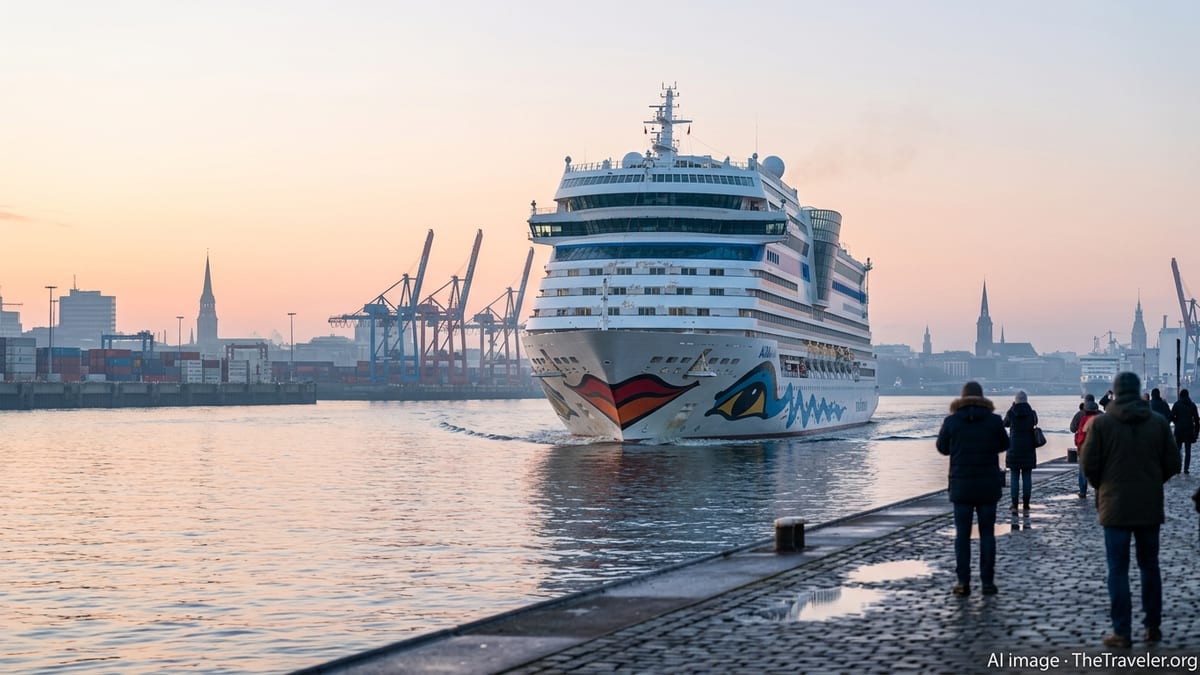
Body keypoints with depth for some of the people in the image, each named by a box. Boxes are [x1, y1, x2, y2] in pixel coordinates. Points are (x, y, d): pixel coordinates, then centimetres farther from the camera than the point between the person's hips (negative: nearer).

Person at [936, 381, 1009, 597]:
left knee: (962, 534, 5)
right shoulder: (994, 421, -5)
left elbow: (943, 448, 7)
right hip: (988, 485, 0)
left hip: (961, 485, 0)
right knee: (987, 533, 6)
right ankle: (987, 582, 6)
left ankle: (963, 582, 2)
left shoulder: (951, 421, -6)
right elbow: (1004, 445, 10)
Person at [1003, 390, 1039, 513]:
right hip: (1028, 449, 1)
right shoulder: (1032, 413, -4)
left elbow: (1005, 424, 13)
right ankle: (1026, 504, 8)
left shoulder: (1011, 413, -8)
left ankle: (1014, 504, -3)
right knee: (1027, 477, 7)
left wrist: (1012, 406, 11)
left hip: (1014, 449, -1)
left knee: (1014, 477, 2)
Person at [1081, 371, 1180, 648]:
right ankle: (1153, 626, 21)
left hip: (1115, 506, -3)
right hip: (1150, 506, 3)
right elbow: (1172, 463, 2)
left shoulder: (1101, 423, -9)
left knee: (1118, 569, 2)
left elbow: (1089, 465, -8)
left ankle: (1122, 632, 2)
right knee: (1150, 565, 16)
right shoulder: (1159, 423, -1)